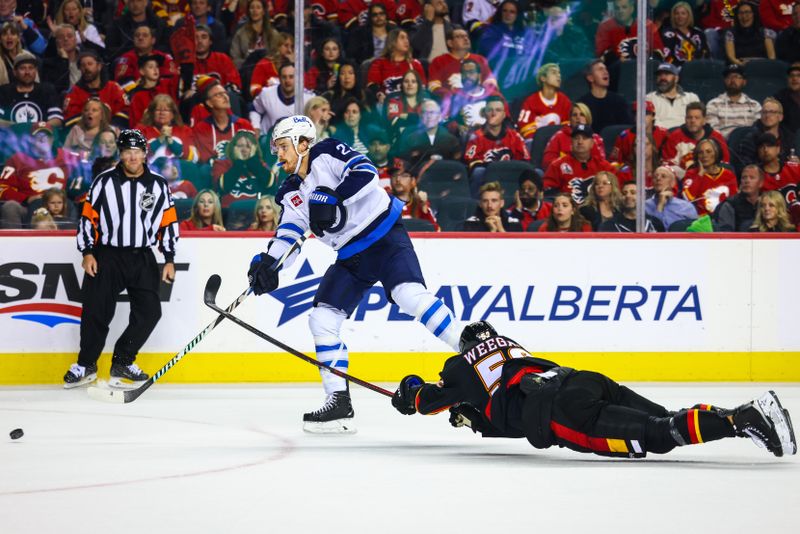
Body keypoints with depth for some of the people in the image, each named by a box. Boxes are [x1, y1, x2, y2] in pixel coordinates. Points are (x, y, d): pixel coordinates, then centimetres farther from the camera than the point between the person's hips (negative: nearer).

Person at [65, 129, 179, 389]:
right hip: (107, 255, -2)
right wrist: (87, 253, -6)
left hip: (143, 258, 2)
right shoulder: (104, 182, -2)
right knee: (96, 311, -7)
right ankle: (85, 365, 8)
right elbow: (88, 218, 2)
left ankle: (122, 363, 7)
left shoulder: (158, 186, 3)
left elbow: (169, 223, 8)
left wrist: (169, 260, 3)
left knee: (149, 312, -7)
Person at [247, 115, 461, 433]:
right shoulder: (292, 194, 11)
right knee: (322, 319, -3)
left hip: (385, 237, -8)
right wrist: (266, 263, -14)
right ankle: (339, 403, 0)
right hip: (351, 258, 8)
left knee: (410, 295, -29)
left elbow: (365, 173, -24)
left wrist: (331, 198, -33)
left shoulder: (327, 155, -8)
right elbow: (287, 238, 4)